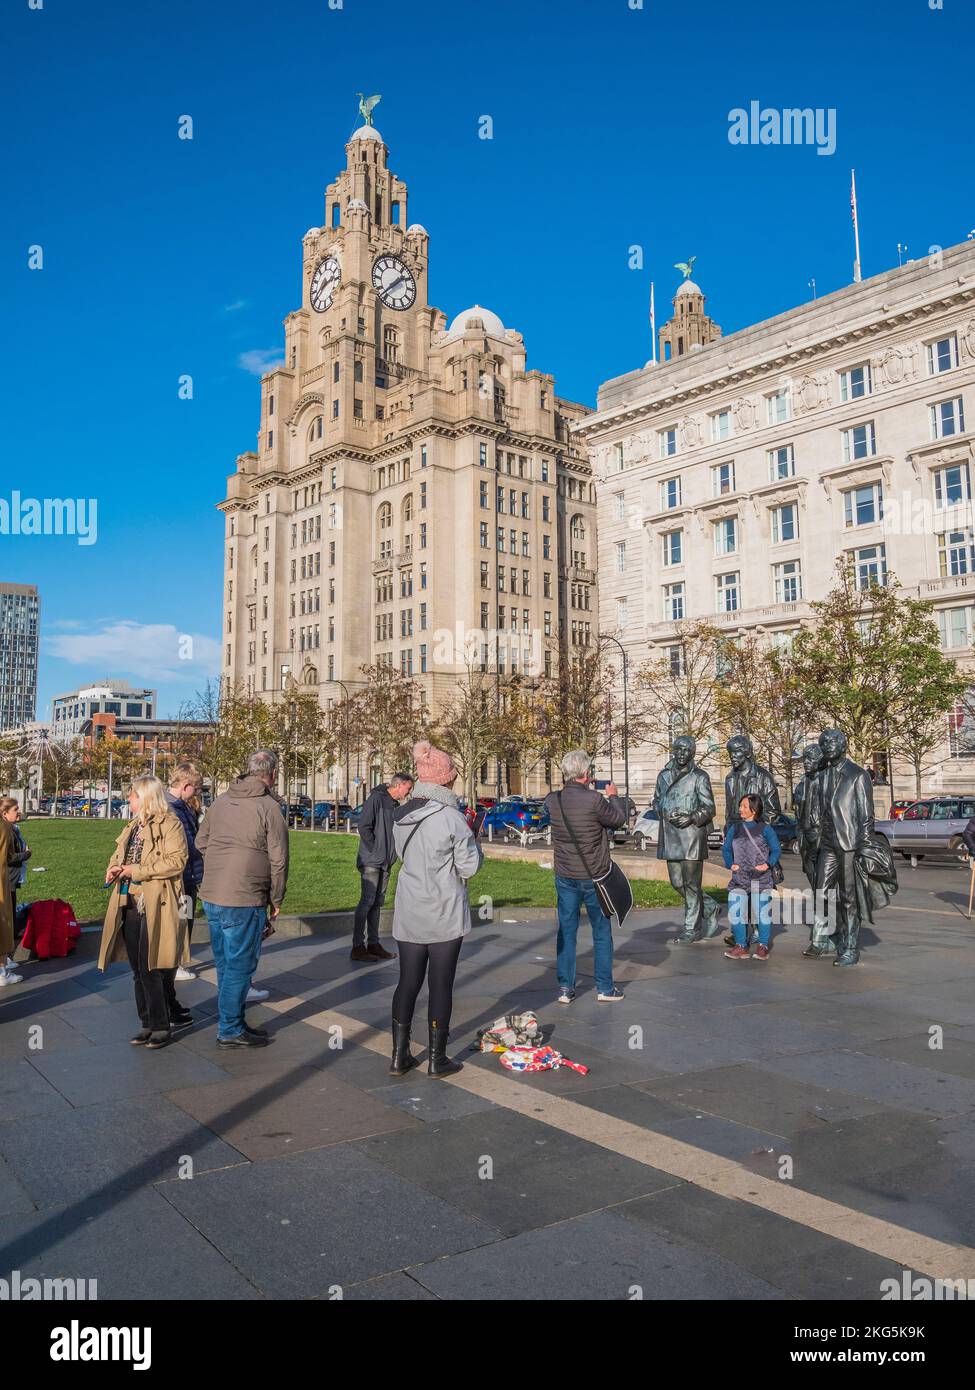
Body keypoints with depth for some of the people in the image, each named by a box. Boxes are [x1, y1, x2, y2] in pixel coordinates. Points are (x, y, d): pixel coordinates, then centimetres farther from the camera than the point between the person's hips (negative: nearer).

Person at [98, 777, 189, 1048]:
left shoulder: (169, 824, -9)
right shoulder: (133, 826, 17)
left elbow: (177, 860, -18)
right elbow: (118, 855, 26)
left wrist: (137, 870, -16)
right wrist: (114, 869, 3)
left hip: (155, 908, -8)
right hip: (130, 906, 8)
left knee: (150, 969, -6)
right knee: (138, 970, 13)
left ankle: (162, 1026, 7)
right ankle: (148, 1023, 24)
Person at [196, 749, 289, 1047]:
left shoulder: (221, 800, 9)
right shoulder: (270, 807, -11)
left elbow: (200, 842, 17)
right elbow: (278, 860, -10)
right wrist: (276, 901, 1)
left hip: (211, 896, 7)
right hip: (245, 900, -7)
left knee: (225, 963, 17)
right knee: (240, 965, 4)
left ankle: (233, 1023, 29)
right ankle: (230, 1031, 12)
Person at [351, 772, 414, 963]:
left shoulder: (395, 804, 15)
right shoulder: (376, 798, -10)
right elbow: (364, 826, -15)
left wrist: (391, 853, 7)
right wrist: (374, 850, -13)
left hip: (386, 862, 8)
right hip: (371, 861, -8)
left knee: (377, 903, 11)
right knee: (366, 902, -7)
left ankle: (373, 944, 18)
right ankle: (358, 947, -2)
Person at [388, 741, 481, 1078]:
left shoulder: (400, 815, 2)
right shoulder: (451, 817, -16)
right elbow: (470, 867, -11)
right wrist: (470, 839, 6)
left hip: (408, 914, 5)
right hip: (445, 915, -5)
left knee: (407, 982, 13)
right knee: (441, 985, 6)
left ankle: (399, 1056, 19)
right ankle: (437, 1060, 15)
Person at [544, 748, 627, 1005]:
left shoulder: (552, 800, -7)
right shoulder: (594, 800, -21)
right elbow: (619, 819, -5)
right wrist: (613, 796, 13)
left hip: (565, 877, 4)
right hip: (594, 877, -3)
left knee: (566, 932, 12)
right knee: (602, 933, 11)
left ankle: (565, 988, 16)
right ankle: (605, 988, 19)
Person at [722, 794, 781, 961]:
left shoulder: (765, 829, -1)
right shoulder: (734, 828, 10)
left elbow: (776, 850, 2)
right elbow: (726, 848, 17)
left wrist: (768, 864, -14)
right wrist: (730, 864, 2)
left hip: (760, 879, -3)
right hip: (739, 879, 3)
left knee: (762, 912, -2)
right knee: (735, 912, -2)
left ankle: (763, 946, 13)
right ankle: (741, 946, 11)